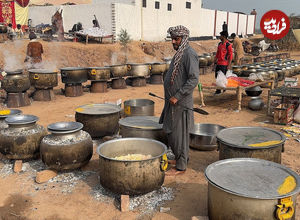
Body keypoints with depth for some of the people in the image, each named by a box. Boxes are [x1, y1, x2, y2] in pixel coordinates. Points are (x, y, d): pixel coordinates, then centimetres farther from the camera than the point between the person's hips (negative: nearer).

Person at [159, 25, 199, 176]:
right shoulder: (179, 53, 15)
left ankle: (181, 166, 8)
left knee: (178, 134, -3)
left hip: (180, 103, -10)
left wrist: (177, 96, -23)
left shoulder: (189, 54, -16)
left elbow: (194, 79, -23)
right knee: (172, 131, 17)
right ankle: (181, 158, 32)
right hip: (173, 101, 10)